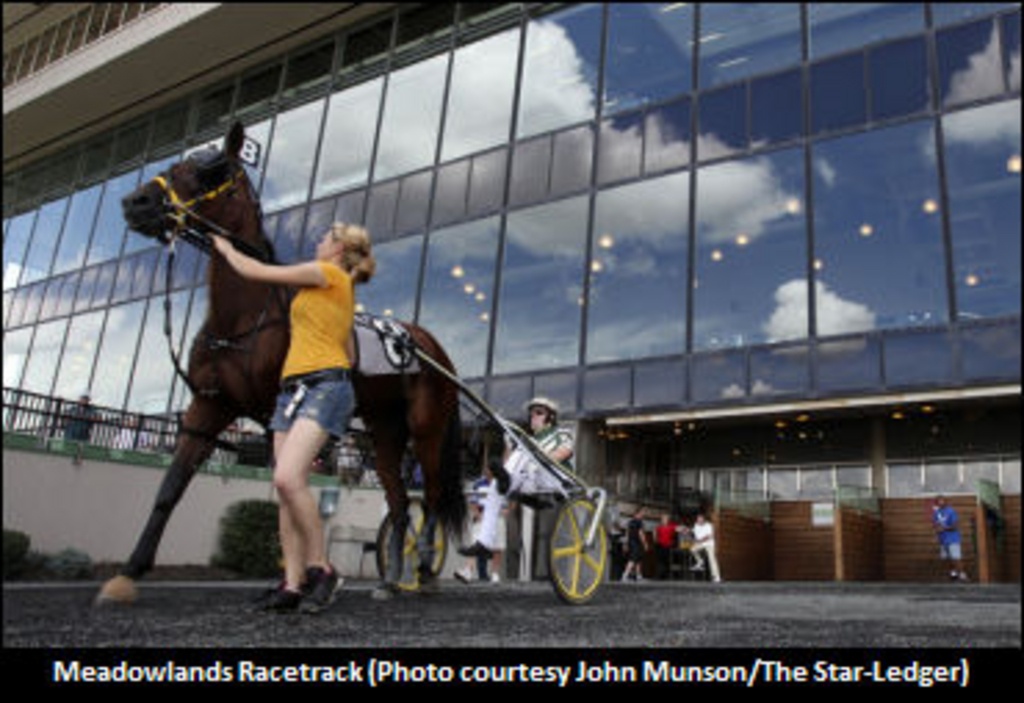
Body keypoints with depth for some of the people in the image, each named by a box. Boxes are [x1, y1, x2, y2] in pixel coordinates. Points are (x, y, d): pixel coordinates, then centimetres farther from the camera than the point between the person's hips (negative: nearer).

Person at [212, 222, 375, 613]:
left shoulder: (328, 273, 1)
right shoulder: (344, 294, 28)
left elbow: (255, 272, 2)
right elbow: (349, 356, 31)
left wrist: (226, 248, 19)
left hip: (324, 386, -10)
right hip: (294, 389, 10)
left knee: (288, 478, -25)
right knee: (286, 487, -2)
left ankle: (321, 569, -16)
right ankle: (293, 584, -4)